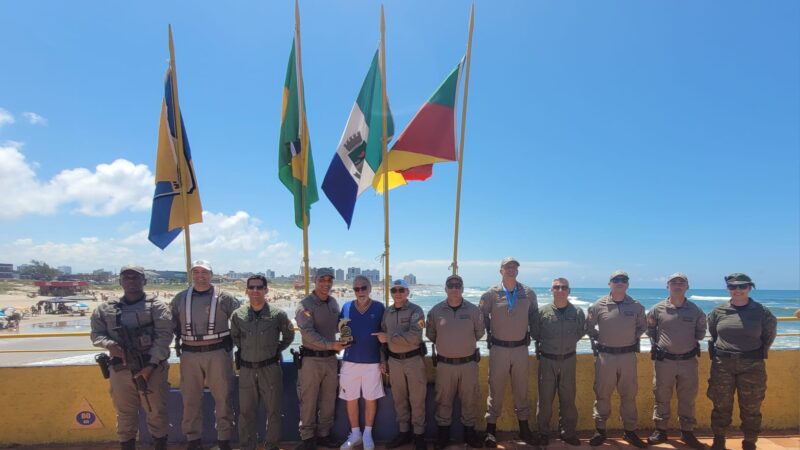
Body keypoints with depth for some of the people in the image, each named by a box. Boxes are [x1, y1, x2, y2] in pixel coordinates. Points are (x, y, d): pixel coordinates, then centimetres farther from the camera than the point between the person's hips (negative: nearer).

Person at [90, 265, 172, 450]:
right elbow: (96, 334, 11)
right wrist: (109, 344, -12)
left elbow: (164, 337, -9)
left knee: (157, 412, 4)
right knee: (125, 414, 14)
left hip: (151, 368, -3)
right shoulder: (106, 308, 10)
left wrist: (151, 365, -17)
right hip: (120, 370, 3)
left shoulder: (157, 306, -2)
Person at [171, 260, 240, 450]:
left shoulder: (223, 297, -2)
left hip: (218, 353, -2)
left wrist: (231, 340, 0)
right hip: (189, 354, 3)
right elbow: (173, 323, 18)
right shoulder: (180, 298, 6)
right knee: (190, 398, 11)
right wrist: (181, 338, 6)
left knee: (223, 397, 3)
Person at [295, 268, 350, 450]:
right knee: (309, 400, 4)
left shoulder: (333, 302, 7)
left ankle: (324, 434, 28)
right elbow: (308, 333, -23)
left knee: (328, 400, 14)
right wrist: (331, 345, -29)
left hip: (331, 359, 6)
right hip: (311, 359, -6)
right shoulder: (306, 305, -13)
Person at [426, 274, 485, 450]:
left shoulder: (473, 310, -5)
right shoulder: (436, 311, -5)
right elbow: (430, 334, 8)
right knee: (443, 400, 11)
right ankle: (443, 432, 26)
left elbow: (479, 333, 8)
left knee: (470, 399, 11)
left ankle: (469, 431, 28)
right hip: (444, 363, 0)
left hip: (468, 363, 0)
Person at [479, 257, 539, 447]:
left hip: (521, 348, 2)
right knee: (495, 390, 5)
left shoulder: (529, 294, -1)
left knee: (522, 390, 12)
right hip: (498, 348, -2)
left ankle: (524, 429, 26)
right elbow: (482, 317, 6)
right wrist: (488, 335, 4)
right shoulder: (491, 294, -7)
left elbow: (534, 315, 14)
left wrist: (531, 334, 10)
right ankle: (491, 430, 16)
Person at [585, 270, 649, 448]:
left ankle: (630, 431, 25)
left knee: (629, 395, 11)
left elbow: (642, 326, 17)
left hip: (628, 355, 2)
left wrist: (633, 338, 8)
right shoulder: (599, 305, -5)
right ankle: (600, 430, 18)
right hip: (605, 355, -2)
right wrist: (597, 338, 1)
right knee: (602, 394, 6)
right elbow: (588, 327, 7)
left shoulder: (636, 306, 1)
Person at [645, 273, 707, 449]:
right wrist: (656, 343, 5)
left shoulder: (695, 310, 0)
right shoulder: (657, 310, -4)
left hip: (688, 361, 2)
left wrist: (693, 342, 9)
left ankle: (687, 432, 26)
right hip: (664, 360, -1)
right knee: (661, 397, 7)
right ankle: (660, 430, 20)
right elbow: (650, 329, 13)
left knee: (688, 398, 12)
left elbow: (701, 330, 18)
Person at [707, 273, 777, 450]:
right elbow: (713, 333, 17)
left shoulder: (761, 311, -3)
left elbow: (770, 332, 12)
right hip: (722, 365, 1)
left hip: (752, 366, -1)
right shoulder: (719, 311, 0)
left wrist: (760, 352, 11)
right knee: (721, 406, 9)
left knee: (751, 408, 8)